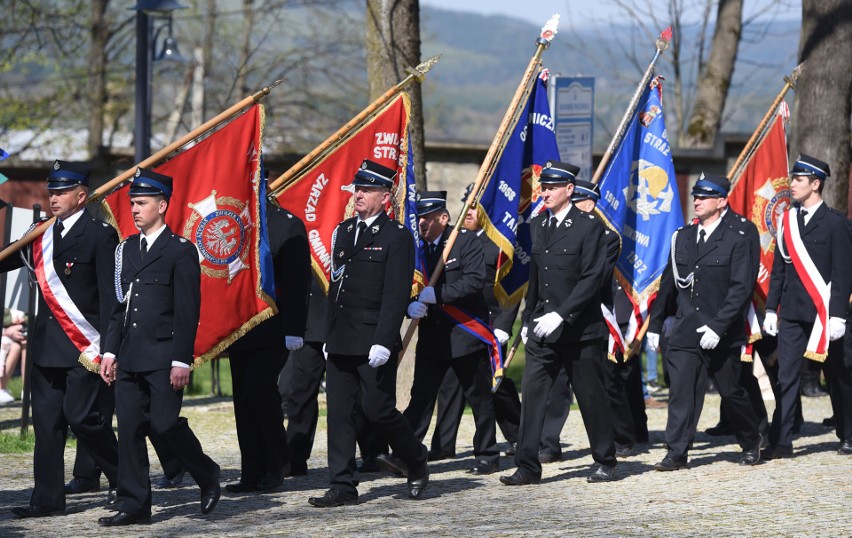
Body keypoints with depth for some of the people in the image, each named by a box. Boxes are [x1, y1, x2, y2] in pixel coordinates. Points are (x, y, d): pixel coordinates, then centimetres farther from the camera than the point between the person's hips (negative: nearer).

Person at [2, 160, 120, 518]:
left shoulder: (100, 235, -7)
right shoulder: (43, 234, 12)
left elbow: (110, 295, -11)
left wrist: (109, 348, -16)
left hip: (83, 346, -7)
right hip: (46, 346, 7)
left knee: (81, 415, -8)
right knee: (46, 420, 5)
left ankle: (122, 477, 13)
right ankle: (47, 498, 10)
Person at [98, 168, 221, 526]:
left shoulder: (181, 251, -5)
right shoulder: (127, 250, 15)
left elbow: (188, 311, -9)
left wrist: (181, 360, -14)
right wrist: (111, 351, 11)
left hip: (163, 357, -6)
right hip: (130, 358, 6)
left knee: (164, 423, -9)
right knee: (129, 428, 2)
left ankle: (208, 477, 15)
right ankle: (134, 505, 6)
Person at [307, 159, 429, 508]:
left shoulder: (397, 237, -7)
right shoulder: (343, 231, 14)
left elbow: (396, 296, -13)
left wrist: (383, 343, -20)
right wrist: (329, 335, 16)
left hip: (373, 344, -6)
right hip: (341, 344, 6)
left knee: (378, 411, -3)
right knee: (339, 413, 3)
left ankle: (417, 462, 22)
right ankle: (343, 486, 5)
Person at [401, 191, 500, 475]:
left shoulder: (467, 242, -6)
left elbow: (475, 281, -18)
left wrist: (438, 294, -24)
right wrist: (411, 305, -16)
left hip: (466, 333, -3)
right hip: (431, 336, 3)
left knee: (479, 397, 8)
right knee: (421, 396, -5)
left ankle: (487, 455, 19)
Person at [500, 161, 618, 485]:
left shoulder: (588, 227, -8)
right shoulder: (536, 227, 11)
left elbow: (592, 278, -15)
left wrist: (560, 315, -21)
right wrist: (528, 319, 15)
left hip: (580, 329, -5)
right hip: (543, 330, 5)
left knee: (591, 397, 5)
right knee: (532, 394, -5)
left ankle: (605, 463, 20)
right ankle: (528, 467, -5)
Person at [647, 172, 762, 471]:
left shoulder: (737, 242, -6)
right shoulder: (681, 238, 10)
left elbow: (741, 289, -13)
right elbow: (668, 283, 15)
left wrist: (717, 327, -20)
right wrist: (655, 324, 13)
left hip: (722, 336, -3)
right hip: (685, 332, 3)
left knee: (731, 392, 9)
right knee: (681, 390, -8)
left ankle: (751, 444, 30)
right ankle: (676, 453, -7)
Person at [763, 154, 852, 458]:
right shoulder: (787, 220, 10)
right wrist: (771, 309, 9)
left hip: (823, 313, -4)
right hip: (791, 313, 4)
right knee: (786, 375, -3)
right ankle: (780, 442, -4)